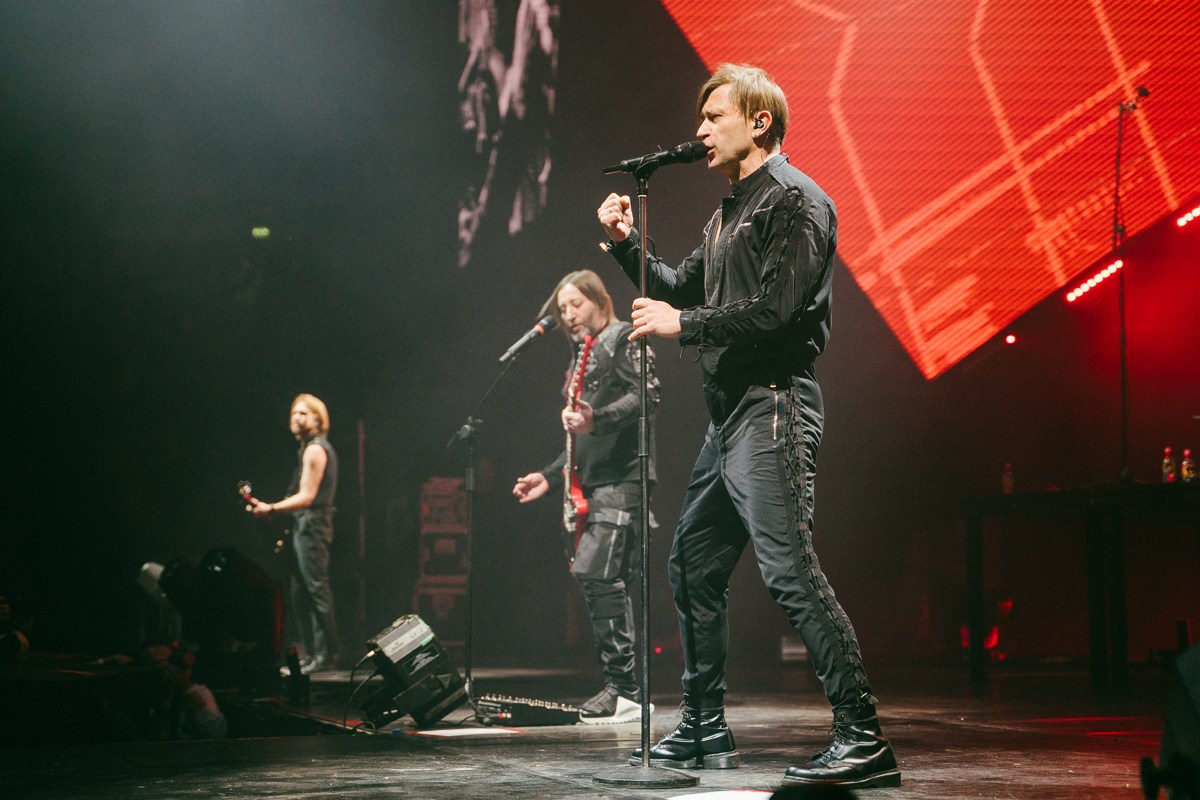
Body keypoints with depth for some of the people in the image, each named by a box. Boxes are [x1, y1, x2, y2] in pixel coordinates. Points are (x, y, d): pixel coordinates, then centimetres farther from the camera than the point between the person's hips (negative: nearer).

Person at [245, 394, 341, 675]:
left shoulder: (315, 450, -11)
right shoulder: (313, 448, 20)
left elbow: (306, 497, -17)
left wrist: (272, 508, -19)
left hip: (311, 526, -11)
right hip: (304, 527, 11)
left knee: (317, 590, -10)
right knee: (298, 592, 10)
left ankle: (326, 654, -10)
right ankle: (310, 654, 14)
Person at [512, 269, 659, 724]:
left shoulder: (622, 338, 0)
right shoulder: (583, 357, 26)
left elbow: (646, 394, -17)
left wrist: (596, 420, -28)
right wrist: (550, 476, 22)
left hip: (623, 475, -10)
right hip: (596, 481, 10)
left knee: (594, 570, -20)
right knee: (613, 582, 8)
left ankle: (622, 686, -19)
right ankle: (626, 690, 11)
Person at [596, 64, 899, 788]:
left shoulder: (795, 200, -9)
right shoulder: (732, 211, 22)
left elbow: (777, 311, -19)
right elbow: (682, 291, 26)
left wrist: (684, 325, -12)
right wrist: (628, 243, 12)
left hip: (773, 408, -10)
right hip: (731, 416, 10)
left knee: (789, 570, -17)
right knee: (693, 570, 14)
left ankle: (863, 738, -16)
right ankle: (704, 732, 24)